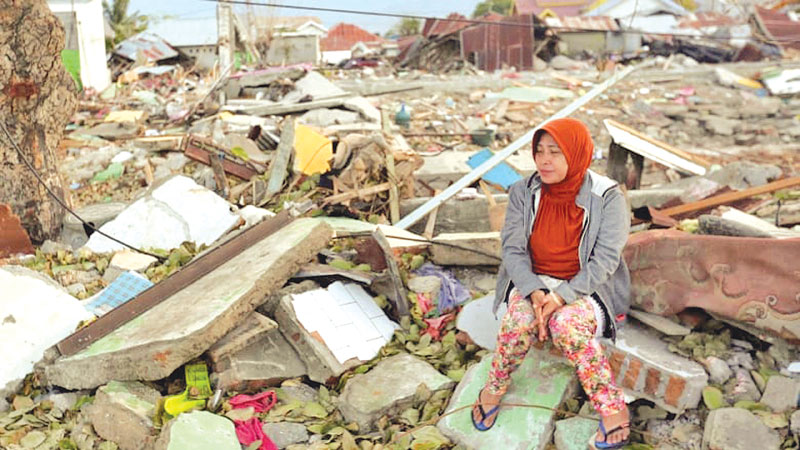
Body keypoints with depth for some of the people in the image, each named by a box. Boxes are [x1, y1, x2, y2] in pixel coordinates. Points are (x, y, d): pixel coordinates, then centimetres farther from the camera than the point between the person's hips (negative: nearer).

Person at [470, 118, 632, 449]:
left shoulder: (607, 197, -11)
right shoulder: (523, 192, -3)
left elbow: (604, 260, -16)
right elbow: (513, 249, -6)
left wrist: (561, 296, -28)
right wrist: (535, 293, -23)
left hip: (587, 286, -2)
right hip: (533, 281, 2)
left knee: (567, 326, -34)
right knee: (519, 321, -30)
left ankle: (613, 410, -20)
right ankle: (493, 391, -6)